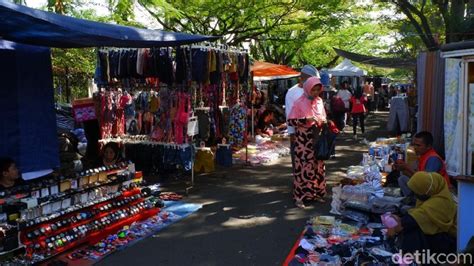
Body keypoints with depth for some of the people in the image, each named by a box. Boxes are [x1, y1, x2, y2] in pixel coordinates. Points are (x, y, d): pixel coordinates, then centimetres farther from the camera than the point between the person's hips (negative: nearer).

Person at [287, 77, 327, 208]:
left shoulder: (319, 101, 8)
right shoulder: (299, 103, -9)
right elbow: (290, 121, -13)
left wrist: (324, 122, -2)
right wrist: (306, 119, -22)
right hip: (303, 140, -6)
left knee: (318, 166, 11)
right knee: (304, 167, -5)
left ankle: (316, 193, 23)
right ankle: (300, 196, 4)